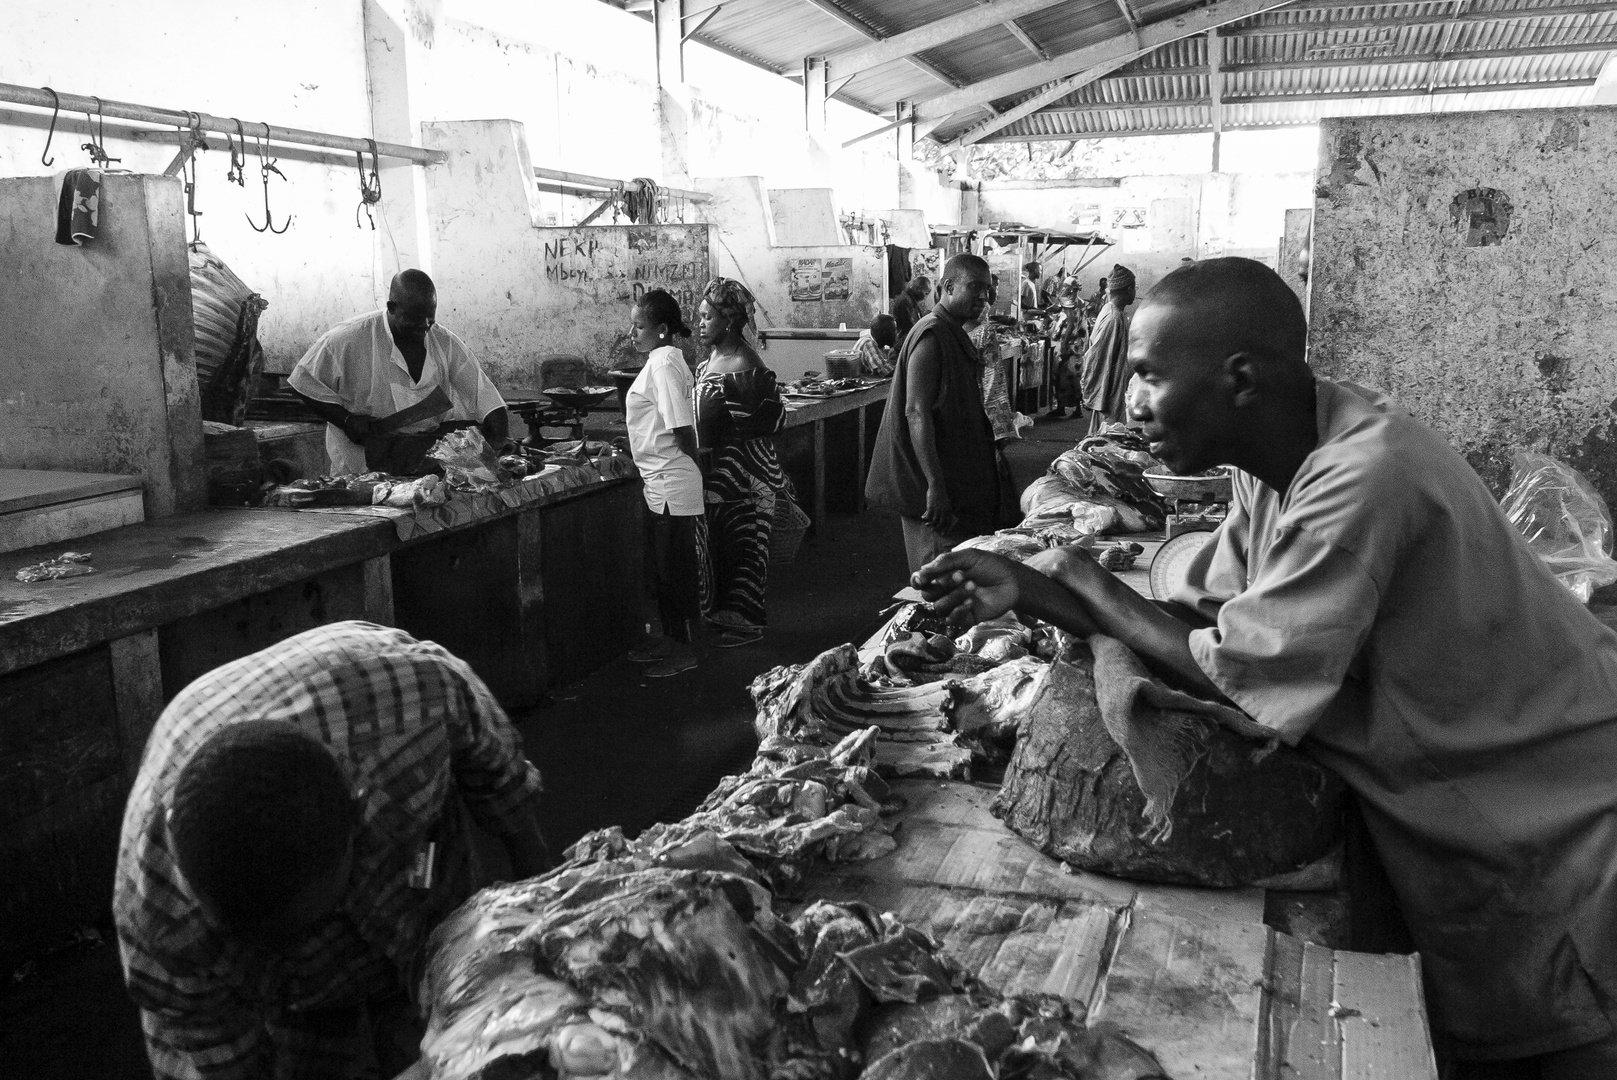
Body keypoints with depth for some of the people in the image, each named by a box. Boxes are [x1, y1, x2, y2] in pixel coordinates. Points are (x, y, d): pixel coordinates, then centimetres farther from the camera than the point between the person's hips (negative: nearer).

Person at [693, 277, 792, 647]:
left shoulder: (747, 367, -17)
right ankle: (723, 611, 25)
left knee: (745, 544, -1)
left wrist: (729, 421, -19)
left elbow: (774, 418, -18)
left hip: (745, 471, -9)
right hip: (716, 467, 9)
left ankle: (746, 620, 8)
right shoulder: (707, 362, 11)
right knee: (717, 543, 14)